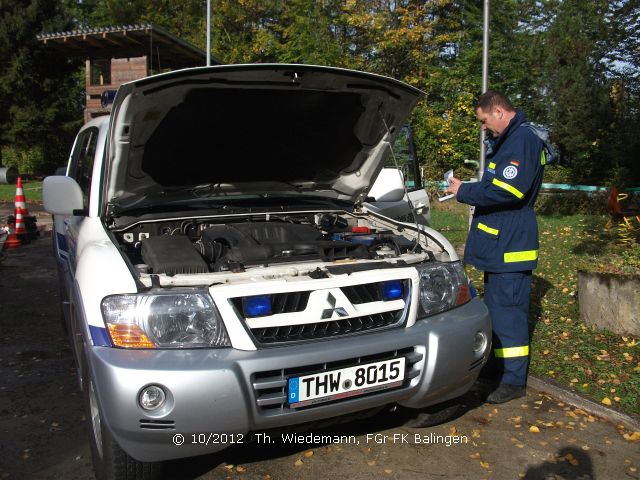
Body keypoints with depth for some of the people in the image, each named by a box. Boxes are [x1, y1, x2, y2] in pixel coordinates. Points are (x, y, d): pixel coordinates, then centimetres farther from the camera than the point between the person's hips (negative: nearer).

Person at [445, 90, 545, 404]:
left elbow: (508, 190, -26)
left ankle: (514, 381, 6)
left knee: (508, 310, -4)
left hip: (510, 245, -11)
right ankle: (499, 366, 33)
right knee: (496, 307, 19)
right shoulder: (508, 140, 18)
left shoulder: (523, 140, -17)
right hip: (499, 240, 11)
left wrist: (464, 192, -16)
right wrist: (469, 190, 8)